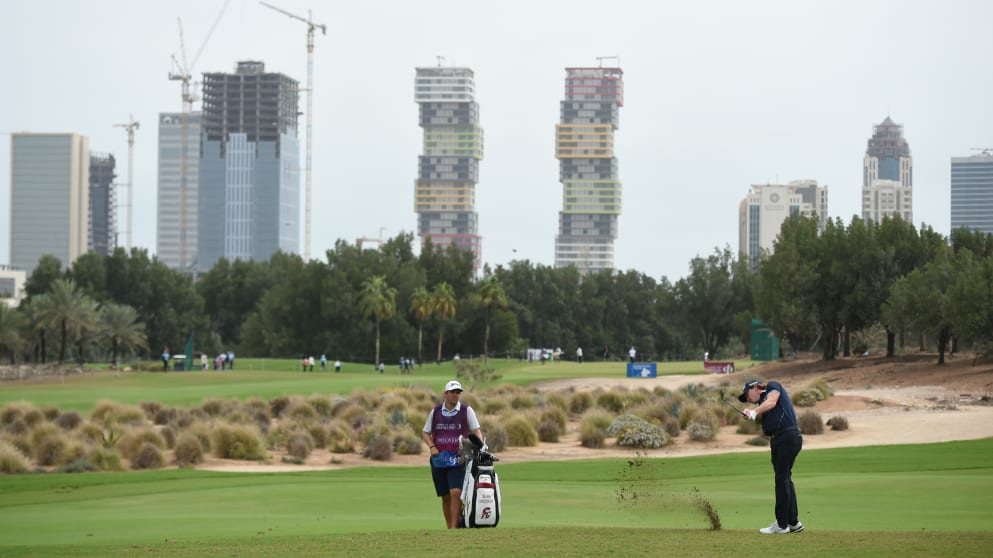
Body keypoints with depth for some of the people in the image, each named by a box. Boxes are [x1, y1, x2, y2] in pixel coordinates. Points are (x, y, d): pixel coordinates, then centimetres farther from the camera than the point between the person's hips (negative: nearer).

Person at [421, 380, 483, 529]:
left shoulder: (467, 410, 3)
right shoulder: (436, 411, 10)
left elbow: (476, 430, 0)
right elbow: (425, 432, 16)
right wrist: (432, 447, -2)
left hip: (458, 459, -3)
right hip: (439, 459, 3)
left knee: (456, 492, -18)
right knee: (445, 497, 6)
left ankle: (455, 527, -17)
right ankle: (449, 528, 14)